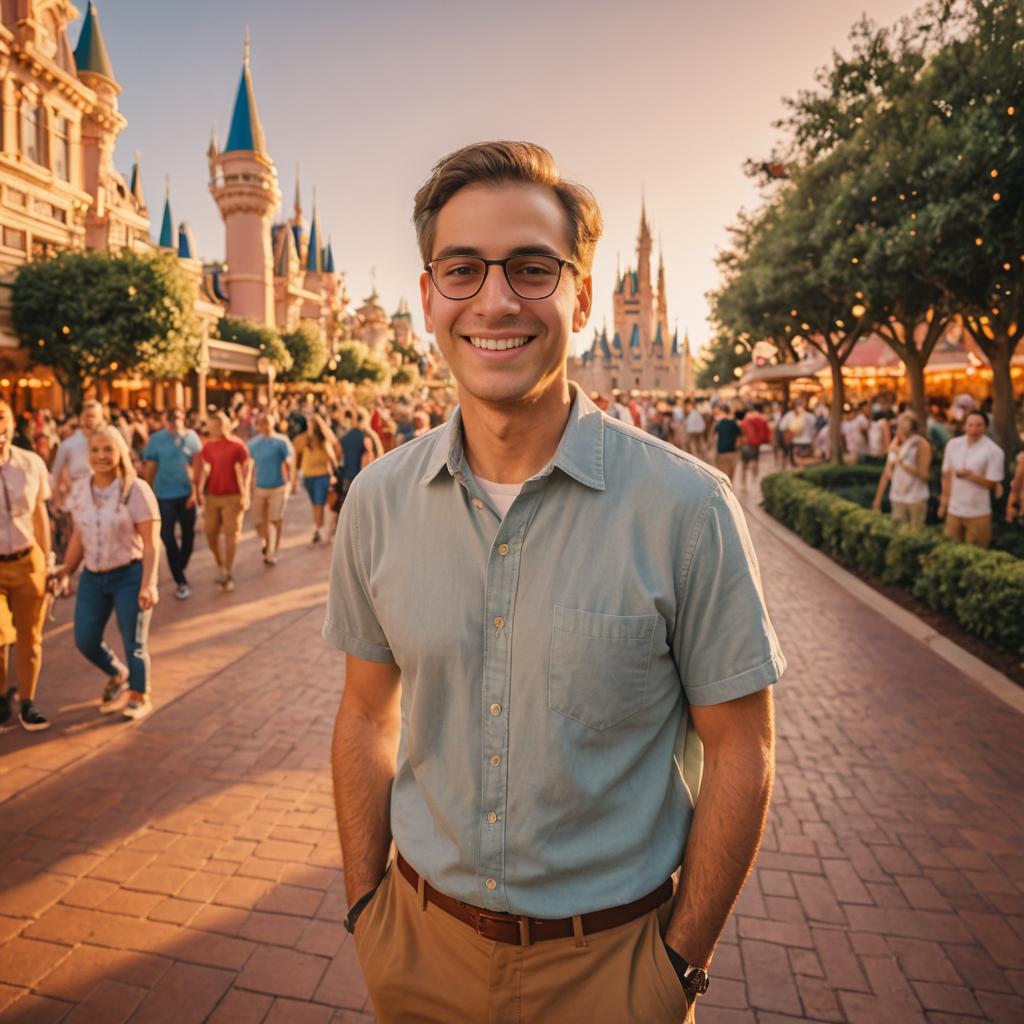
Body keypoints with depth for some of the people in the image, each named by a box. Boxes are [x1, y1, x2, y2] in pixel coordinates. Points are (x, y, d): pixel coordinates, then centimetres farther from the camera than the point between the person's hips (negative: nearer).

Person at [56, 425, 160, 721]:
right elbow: (78, 537, 12)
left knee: (134, 644, 5)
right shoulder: (79, 490, 2)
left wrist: (148, 584, -20)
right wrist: (65, 571, 11)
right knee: (84, 641, 10)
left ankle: (139, 696, 29)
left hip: (129, 575, -5)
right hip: (92, 577, 5)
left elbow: (150, 543, -15)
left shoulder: (136, 490, -14)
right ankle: (118, 675, 41)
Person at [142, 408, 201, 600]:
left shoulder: (191, 437, -3)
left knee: (188, 534, 12)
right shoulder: (156, 439, -5)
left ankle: (180, 568, 36)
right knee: (168, 537, -2)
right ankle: (181, 581, 7)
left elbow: (198, 466, -2)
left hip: (187, 494, 1)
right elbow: (149, 468, -1)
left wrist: (196, 491, -7)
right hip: (164, 496, -1)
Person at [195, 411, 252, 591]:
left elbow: (246, 470, -4)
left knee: (231, 534, -2)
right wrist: (200, 490, 5)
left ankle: (228, 574, 7)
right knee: (210, 533, 7)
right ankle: (220, 566, 29)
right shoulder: (207, 445, 4)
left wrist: (245, 494, -8)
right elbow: (204, 469, 11)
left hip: (232, 497, -4)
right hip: (212, 496, 4)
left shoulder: (237, 445, -7)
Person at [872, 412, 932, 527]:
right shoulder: (894, 444, 6)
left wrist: (901, 462, -21)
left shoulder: (921, 444, -6)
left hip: (916, 499, -4)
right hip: (897, 498, 4)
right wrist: (878, 499, 7)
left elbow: (924, 473, -14)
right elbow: (887, 473, 8)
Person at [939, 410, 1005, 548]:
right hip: (954, 510, 4)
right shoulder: (953, 444, 2)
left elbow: (993, 484, -9)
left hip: (978, 513, -4)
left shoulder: (994, 451, -10)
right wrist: (943, 503, 10)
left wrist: (969, 475, -21)